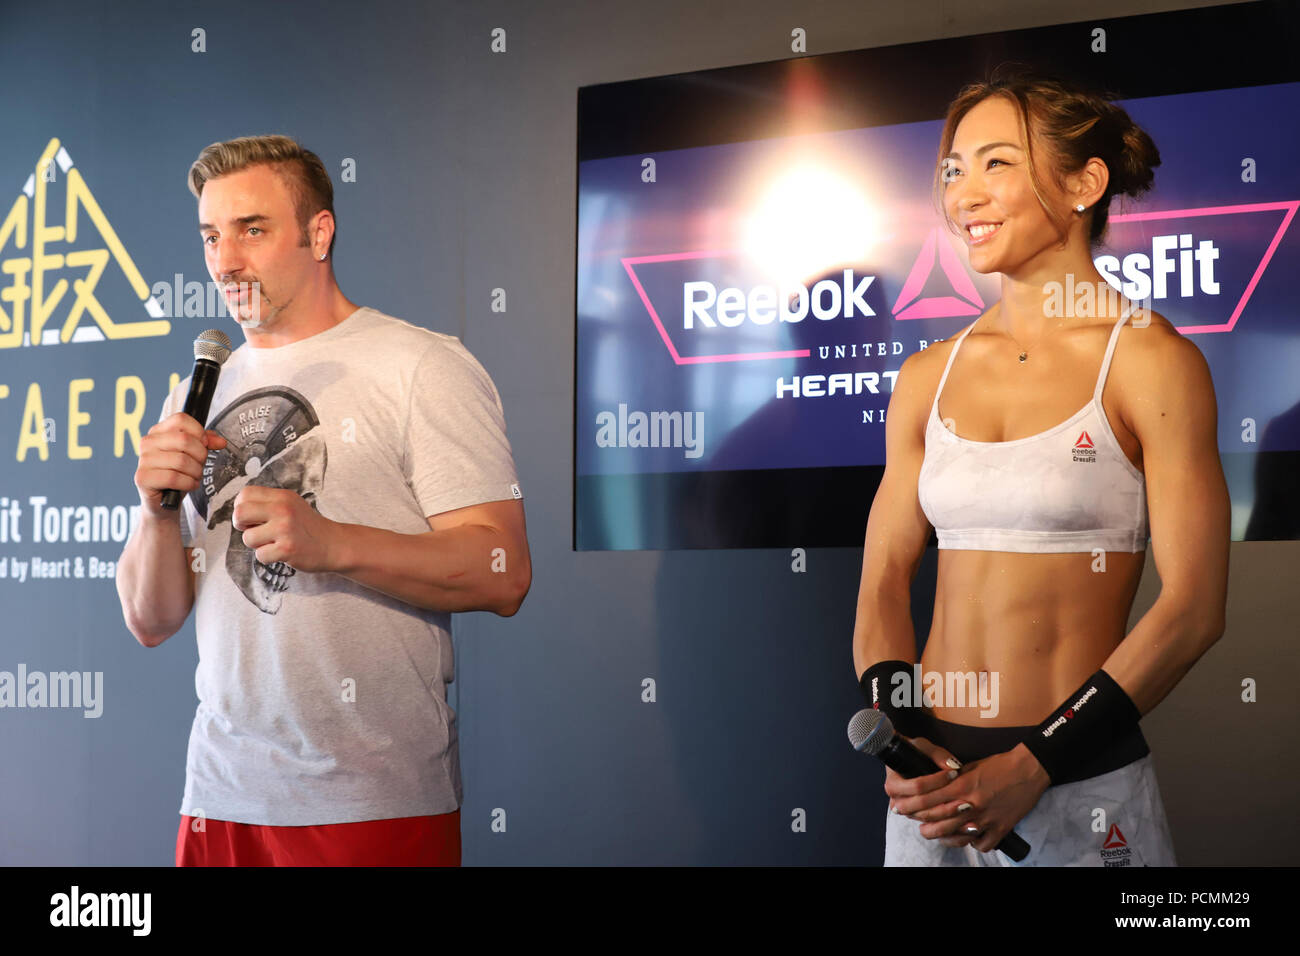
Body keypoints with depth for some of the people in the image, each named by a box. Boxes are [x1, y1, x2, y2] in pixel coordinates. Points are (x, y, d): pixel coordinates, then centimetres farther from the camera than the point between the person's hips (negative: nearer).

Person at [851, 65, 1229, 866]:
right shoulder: (928, 377, 7)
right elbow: (884, 582, 7)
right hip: (935, 781, 4)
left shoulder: (1150, 361, -6)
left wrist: (1033, 767, -14)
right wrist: (897, 741, -9)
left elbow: (1194, 609, -10)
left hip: (1086, 789, -4)